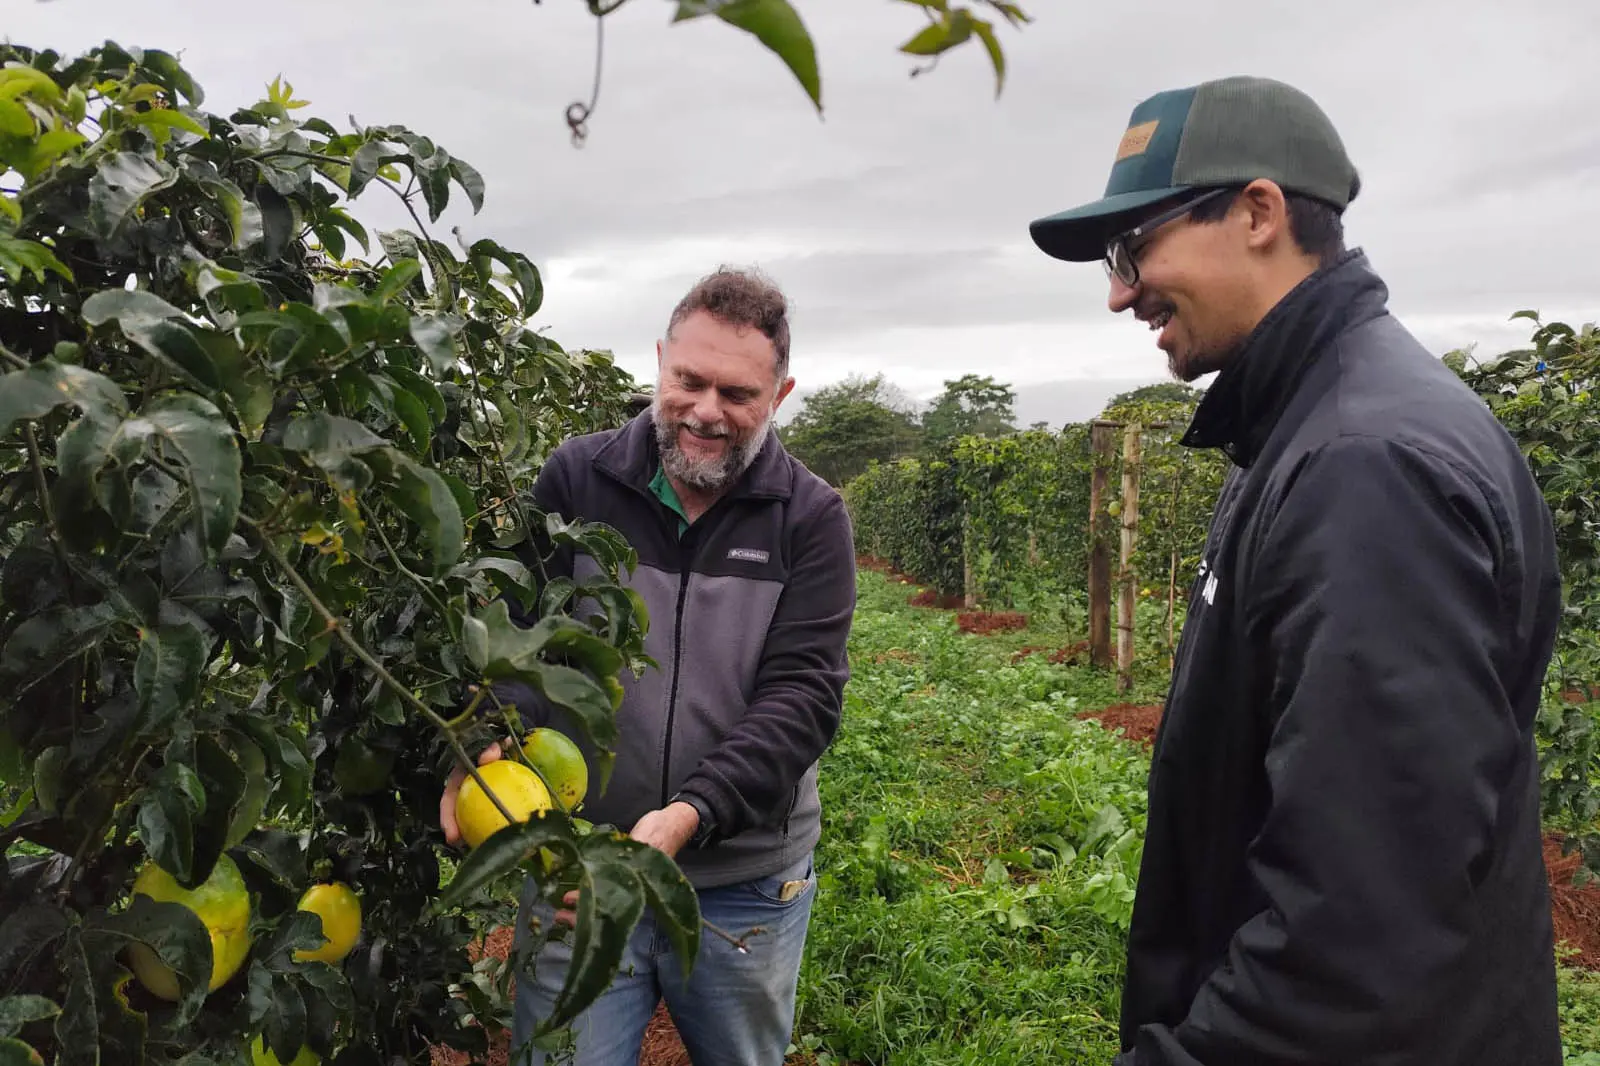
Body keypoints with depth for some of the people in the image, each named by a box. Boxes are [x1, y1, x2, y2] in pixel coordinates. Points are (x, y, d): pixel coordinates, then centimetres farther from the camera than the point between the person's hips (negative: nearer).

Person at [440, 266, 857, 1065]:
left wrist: (692, 813, -28)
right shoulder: (574, 480, -4)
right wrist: (486, 741, -24)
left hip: (747, 888, 1)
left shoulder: (810, 518, -6)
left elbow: (801, 694, -13)